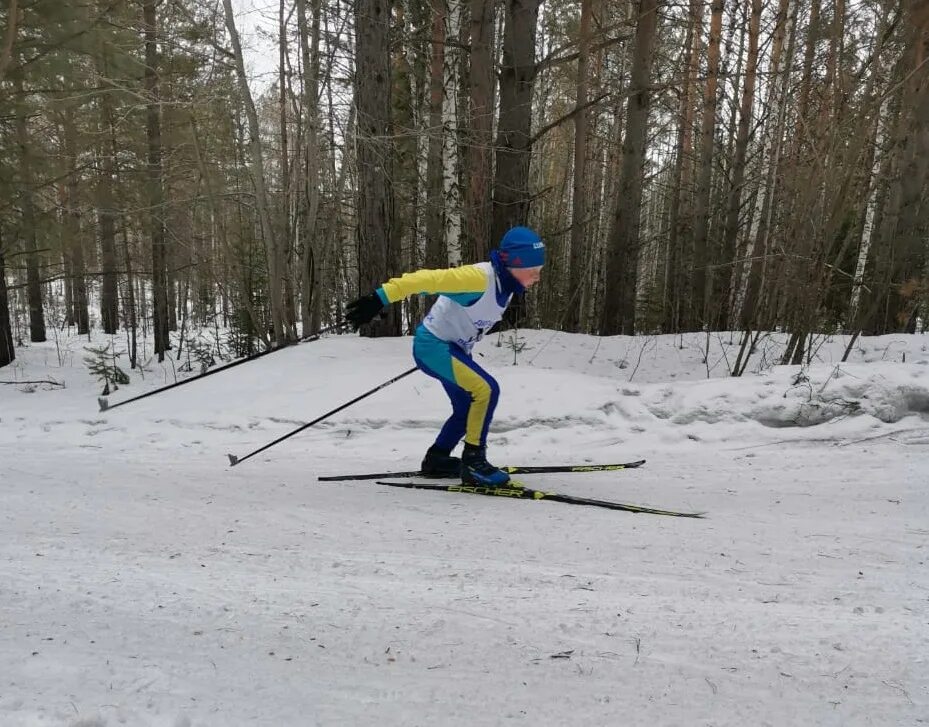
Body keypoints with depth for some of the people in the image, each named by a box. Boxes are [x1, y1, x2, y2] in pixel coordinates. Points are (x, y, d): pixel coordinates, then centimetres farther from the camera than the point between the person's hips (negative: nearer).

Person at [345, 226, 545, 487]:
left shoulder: (507, 284, -1)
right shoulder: (480, 277, -28)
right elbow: (428, 279, -33)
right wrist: (381, 298, -40)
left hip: (452, 348, 10)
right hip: (433, 344, -10)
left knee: (467, 410, 18)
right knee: (486, 389, -22)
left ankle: (436, 459, 34)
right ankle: (473, 460, -12)